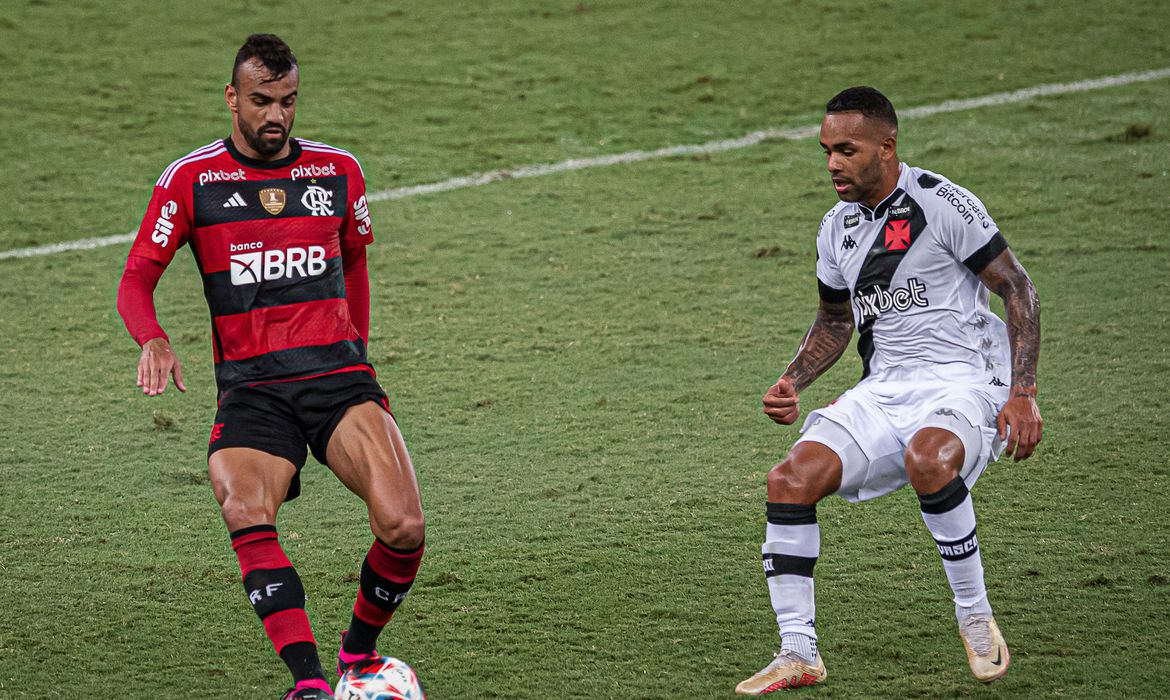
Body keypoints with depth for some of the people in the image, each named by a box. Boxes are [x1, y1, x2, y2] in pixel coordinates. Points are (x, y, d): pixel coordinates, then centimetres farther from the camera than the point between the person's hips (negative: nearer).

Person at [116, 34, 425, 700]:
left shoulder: (339, 171, 11)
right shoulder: (191, 179, 4)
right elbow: (137, 279, 2)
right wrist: (154, 340, -18)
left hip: (338, 376, 2)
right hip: (250, 388, -2)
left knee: (404, 526, -19)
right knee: (247, 516, -31)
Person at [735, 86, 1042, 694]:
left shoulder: (942, 204, -9)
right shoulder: (837, 227, 12)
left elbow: (1018, 289, -7)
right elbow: (835, 321, 26)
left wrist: (1022, 393, -16)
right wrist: (793, 382, 7)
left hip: (962, 382, -6)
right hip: (883, 389, 6)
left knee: (927, 458, -39)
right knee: (790, 479, -16)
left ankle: (974, 614, -17)